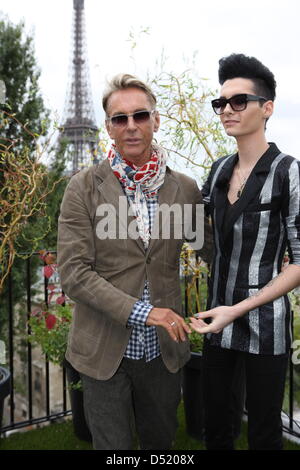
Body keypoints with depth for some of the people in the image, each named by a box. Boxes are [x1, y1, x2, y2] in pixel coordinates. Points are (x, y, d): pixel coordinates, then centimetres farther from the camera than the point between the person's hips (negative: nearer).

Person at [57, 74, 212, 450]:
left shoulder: (185, 188, 0)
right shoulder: (84, 188, -8)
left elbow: (213, 250, 11)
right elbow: (73, 273, -13)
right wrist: (140, 312, -21)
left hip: (164, 349, 3)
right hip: (105, 351, -2)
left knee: (160, 441, 23)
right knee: (112, 446, 14)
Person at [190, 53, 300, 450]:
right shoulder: (220, 169, 3)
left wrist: (238, 310, -20)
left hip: (264, 323, -5)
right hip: (218, 317, 5)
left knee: (263, 431, 14)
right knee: (215, 419, 19)